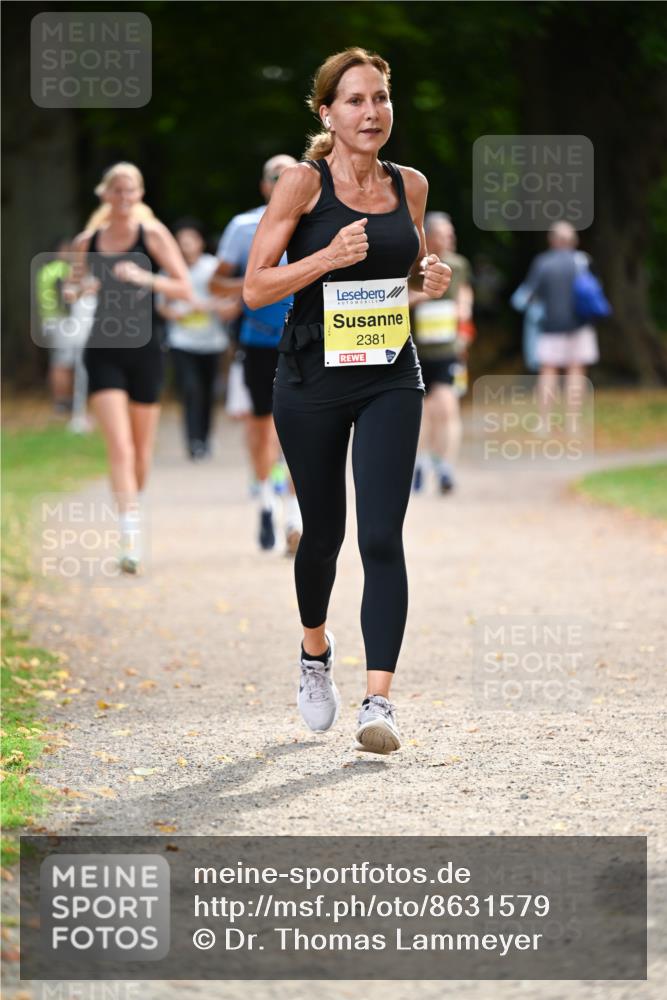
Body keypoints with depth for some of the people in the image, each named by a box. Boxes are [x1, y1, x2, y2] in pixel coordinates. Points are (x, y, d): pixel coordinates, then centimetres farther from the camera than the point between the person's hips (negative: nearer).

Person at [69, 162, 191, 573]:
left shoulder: (153, 235, -3)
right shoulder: (88, 241, 6)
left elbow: (185, 289, -6)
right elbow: (77, 285, 22)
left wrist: (145, 278, -20)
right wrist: (74, 291, -1)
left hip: (145, 347, -1)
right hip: (104, 349, 1)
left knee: (142, 446, 10)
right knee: (119, 447, -13)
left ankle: (135, 505, 37)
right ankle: (130, 537, -18)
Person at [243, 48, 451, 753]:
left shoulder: (410, 186, 6)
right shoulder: (303, 183, -6)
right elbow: (255, 287, -8)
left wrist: (432, 278, 0)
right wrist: (330, 257, -21)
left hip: (391, 382, 2)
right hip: (312, 380, -2)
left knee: (382, 538, -11)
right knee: (323, 531, 10)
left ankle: (378, 701, -15)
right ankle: (315, 653, 40)